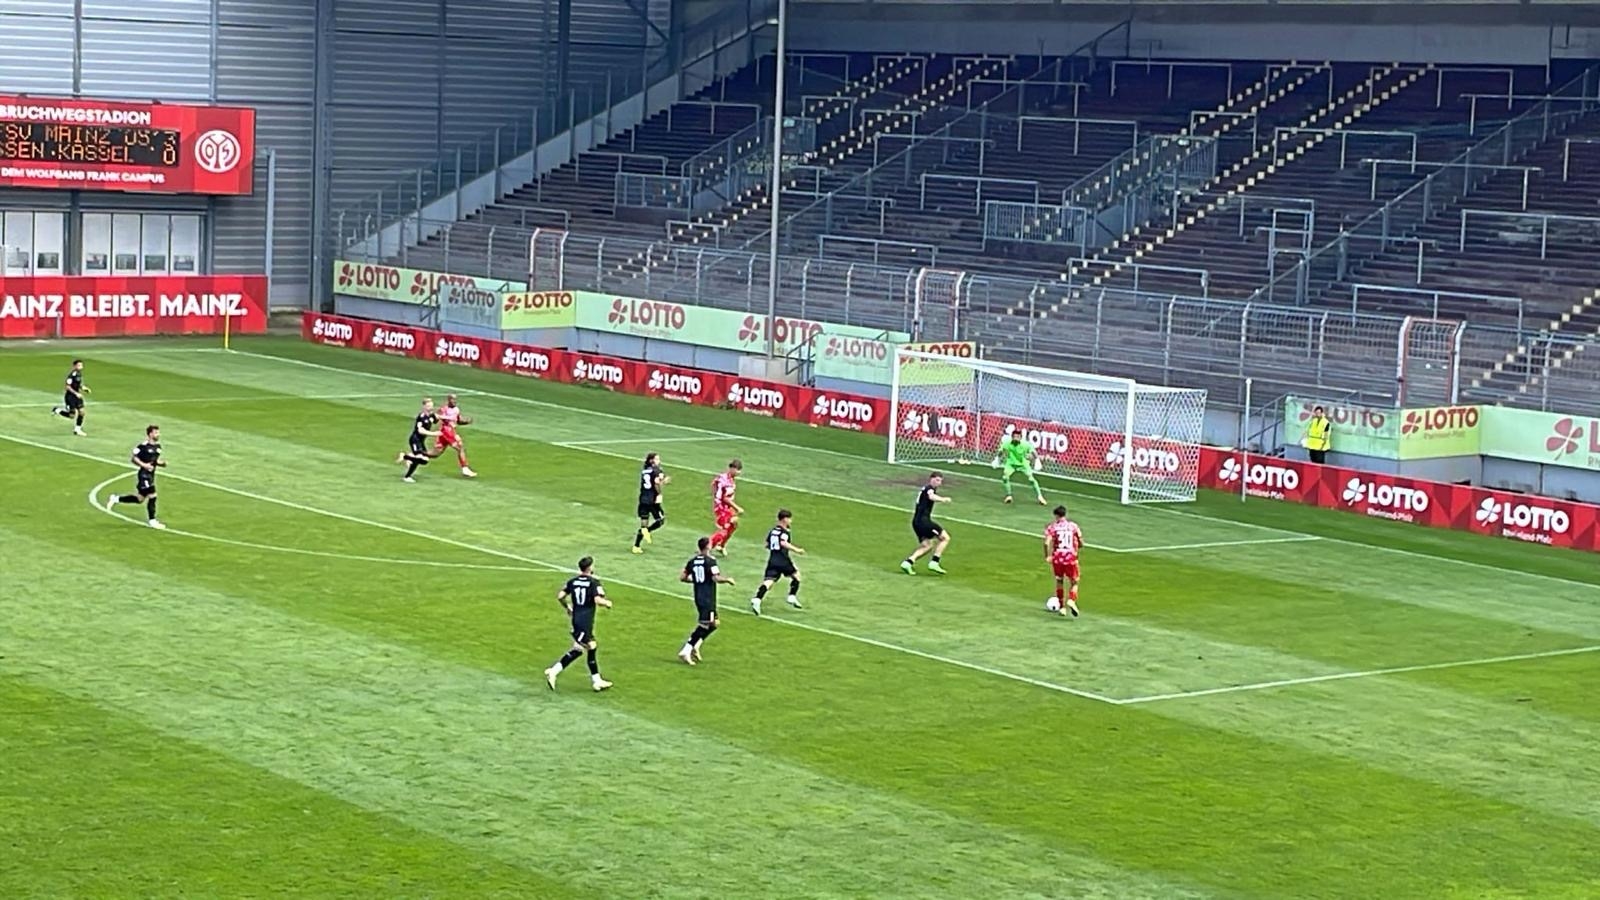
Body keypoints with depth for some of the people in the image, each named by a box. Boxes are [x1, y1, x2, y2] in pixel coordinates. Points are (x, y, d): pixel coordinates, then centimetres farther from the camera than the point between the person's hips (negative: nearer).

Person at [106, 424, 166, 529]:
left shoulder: (158, 446, 9)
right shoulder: (143, 446, -15)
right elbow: (134, 458, -12)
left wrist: (161, 463, 2)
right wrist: (144, 465, -23)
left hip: (151, 475, 9)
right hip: (144, 474, -9)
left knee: (139, 499, 14)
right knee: (152, 496, -11)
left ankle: (116, 499, 29)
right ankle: (152, 520, 0)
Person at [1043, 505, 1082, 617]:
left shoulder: (1052, 527, 0)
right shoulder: (1073, 525, 6)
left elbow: (1047, 543, -13)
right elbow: (1081, 544, 7)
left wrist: (1047, 556, -1)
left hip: (1057, 558, 0)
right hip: (1071, 557, 0)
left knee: (1059, 581, 20)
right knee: (1074, 583, 12)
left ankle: (1062, 607, 21)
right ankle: (1071, 600, -16)